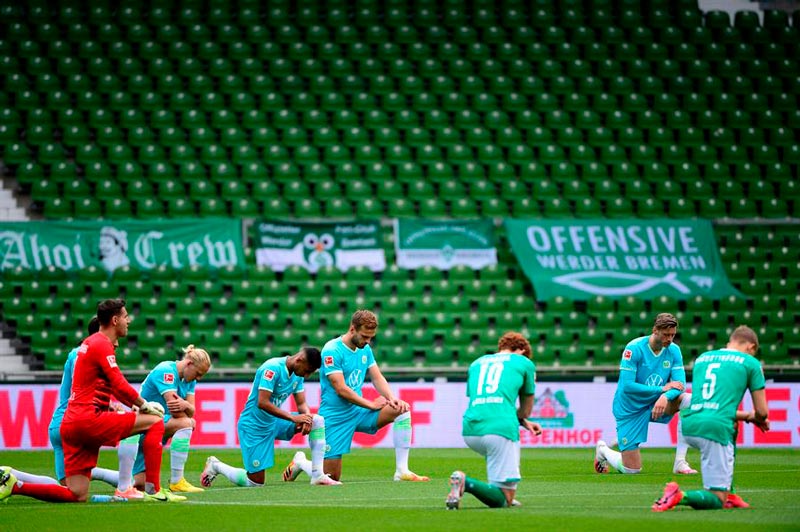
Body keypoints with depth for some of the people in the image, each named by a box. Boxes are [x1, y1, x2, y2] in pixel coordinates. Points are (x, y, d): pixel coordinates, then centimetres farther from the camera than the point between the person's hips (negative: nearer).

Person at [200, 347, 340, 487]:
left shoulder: (297, 374, 2)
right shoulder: (273, 368, -24)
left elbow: (302, 403, 7)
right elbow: (262, 403, -30)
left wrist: (307, 417, -17)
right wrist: (293, 418, -29)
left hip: (274, 422, 8)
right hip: (254, 425, -8)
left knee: (318, 421, -8)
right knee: (255, 483, -6)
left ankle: (318, 475, -3)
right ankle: (216, 466, 18)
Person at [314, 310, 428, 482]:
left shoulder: (365, 349, 8)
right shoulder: (332, 351, -16)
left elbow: (377, 378, 8)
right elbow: (341, 390, -20)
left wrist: (391, 398, -13)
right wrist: (371, 405, -13)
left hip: (359, 412, 7)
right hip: (336, 416, -7)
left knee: (402, 409, -16)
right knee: (332, 477, -6)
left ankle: (402, 471, -17)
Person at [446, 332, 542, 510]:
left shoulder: (477, 363, 27)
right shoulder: (525, 363, 15)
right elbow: (526, 410, 22)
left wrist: (524, 423, 31)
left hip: (470, 430, 6)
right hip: (500, 430, -6)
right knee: (504, 500, -7)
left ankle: (507, 498, 20)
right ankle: (467, 483, -30)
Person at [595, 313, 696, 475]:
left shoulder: (673, 350, -5)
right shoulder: (634, 348, -19)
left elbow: (680, 383, -12)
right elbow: (627, 386, -25)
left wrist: (666, 397, -34)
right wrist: (662, 388, -27)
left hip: (655, 404, 5)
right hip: (630, 409, -5)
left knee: (688, 400, -24)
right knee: (632, 470, -6)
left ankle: (680, 462, -20)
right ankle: (603, 450, 30)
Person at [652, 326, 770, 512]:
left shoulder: (702, 358, 25)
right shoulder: (750, 363, 10)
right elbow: (762, 412, 11)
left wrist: (745, 416, 39)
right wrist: (755, 418, 35)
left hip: (688, 425, 6)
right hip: (716, 429, -6)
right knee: (718, 500, -1)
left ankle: (729, 495, 30)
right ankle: (680, 496, -31)